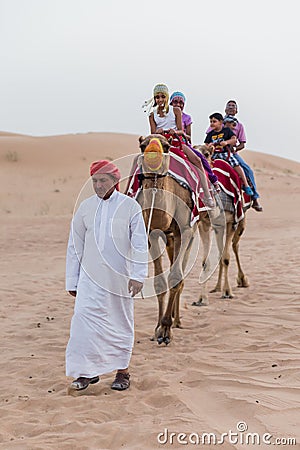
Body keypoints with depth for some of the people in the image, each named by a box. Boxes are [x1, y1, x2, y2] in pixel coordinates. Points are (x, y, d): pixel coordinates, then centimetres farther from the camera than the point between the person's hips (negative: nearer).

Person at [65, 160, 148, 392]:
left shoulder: (130, 206, -3)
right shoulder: (85, 207, 5)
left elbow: (140, 244, -5)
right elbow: (75, 245, 10)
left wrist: (138, 276, -14)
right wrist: (72, 281, 9)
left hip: (120, 277, -2)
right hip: (90, 276, 2)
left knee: (121, 324, 7)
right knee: (84, 318, -11)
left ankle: (123, 372, 21)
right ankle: (87, 372, -2)